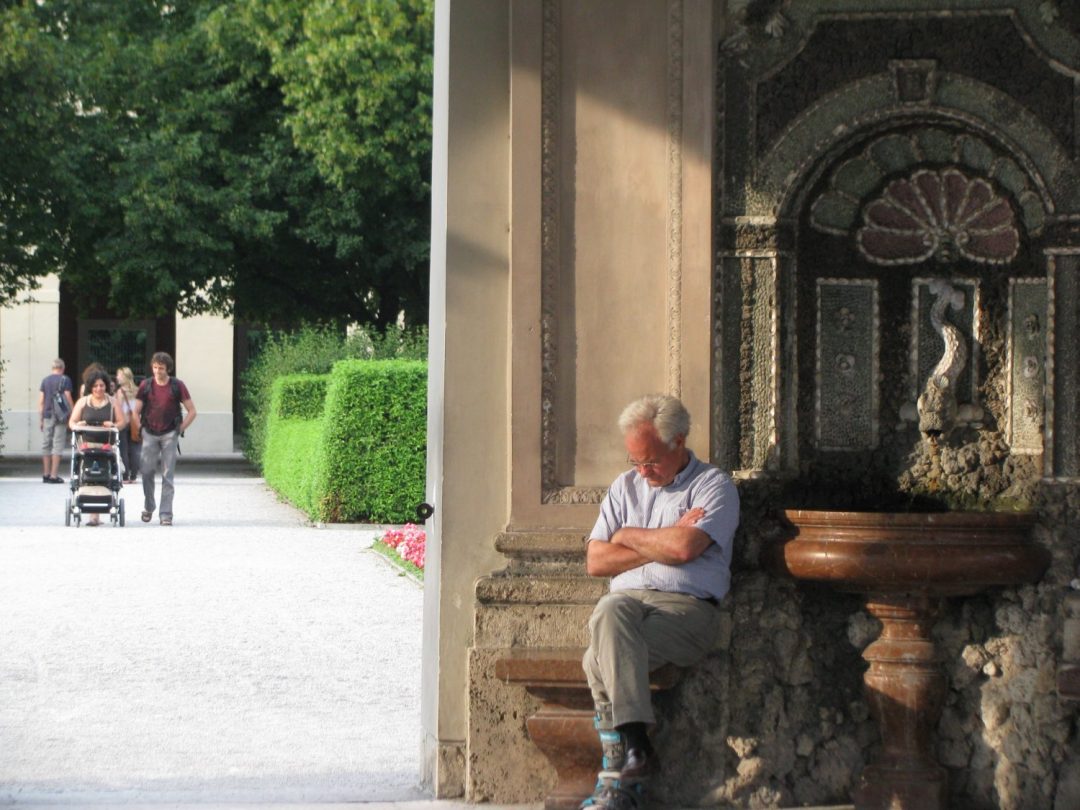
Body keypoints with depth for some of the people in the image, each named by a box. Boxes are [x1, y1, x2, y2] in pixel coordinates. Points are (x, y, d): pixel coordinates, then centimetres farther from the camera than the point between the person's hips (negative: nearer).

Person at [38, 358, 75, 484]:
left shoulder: (45, 380, 8)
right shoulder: (65, 380, -3)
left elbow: (40, 401, 7)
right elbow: (68, 399, -6)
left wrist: (40, 419, 11)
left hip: (47, 416, 4)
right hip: (60, 417, -3)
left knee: (45, 445, 10)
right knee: (57, 445, -3)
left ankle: (46, 474, 13)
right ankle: (54, 475, -7)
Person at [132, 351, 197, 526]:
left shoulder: (177, 386, 0)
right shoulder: (145, 385, 4)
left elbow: (191, 411, 5)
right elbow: (136, 411, 10)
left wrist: (180, 429, -1)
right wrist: (138, 431, 3)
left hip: (169, 434, -1)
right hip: (150, 433, 1)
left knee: (167, 475, -4)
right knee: (147, 472, -1)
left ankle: (166, 515, -3)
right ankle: (148, 507, 21)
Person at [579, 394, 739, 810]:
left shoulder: (714, 486, 6)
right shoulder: (625, 487, 22)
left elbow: (683, 548, -12)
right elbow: (595, 561, 12)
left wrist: (629, 536, 5)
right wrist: (661, 546, 2)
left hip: (686, 607, -4)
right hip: (627, 599, 4)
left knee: (601, 659, -31)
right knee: (610, 613, -34)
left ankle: (620, 773, -28)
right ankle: (634, 746, -36)